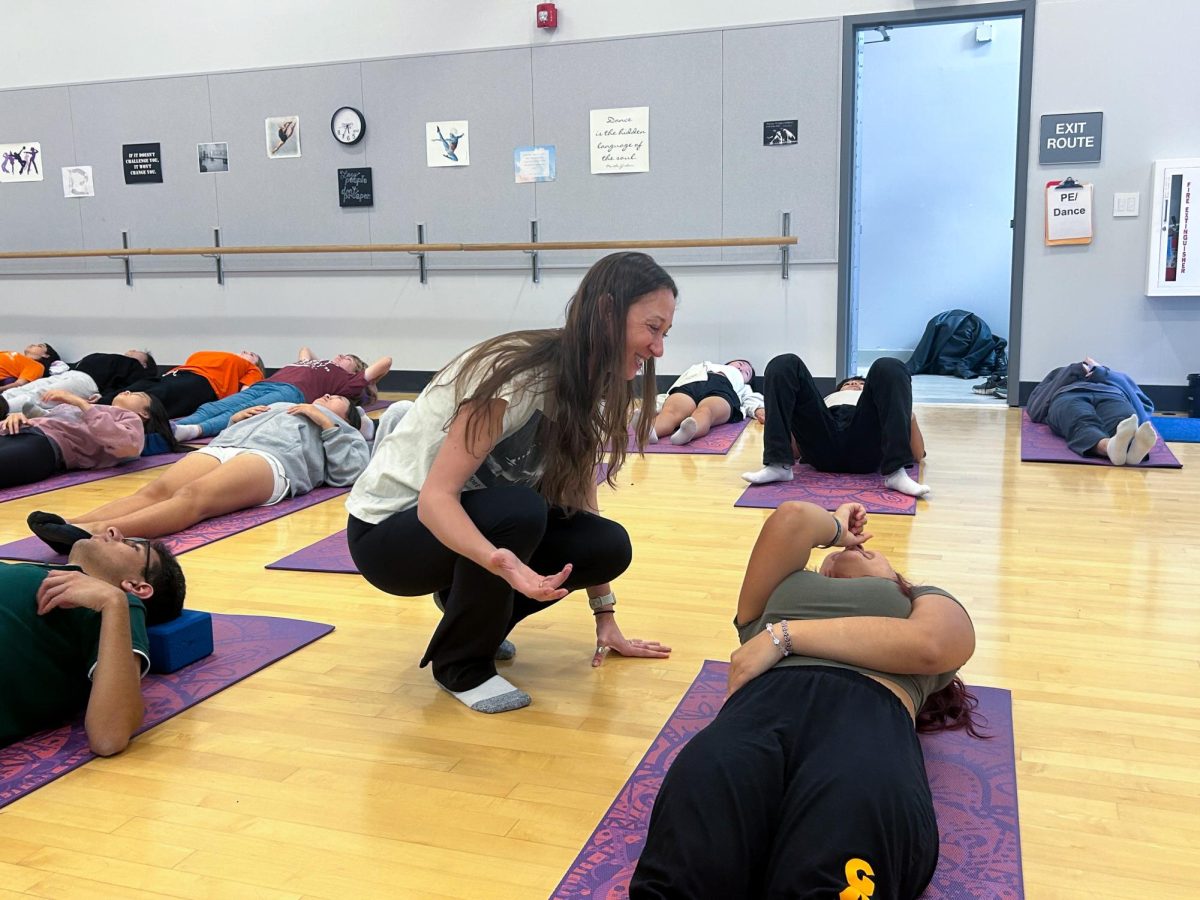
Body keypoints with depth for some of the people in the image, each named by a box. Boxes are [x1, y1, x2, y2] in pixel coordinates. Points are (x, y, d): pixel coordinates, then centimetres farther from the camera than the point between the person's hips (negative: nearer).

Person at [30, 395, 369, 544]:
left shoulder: (341, 430, 33)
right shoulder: (279, 408, 45)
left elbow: (351, 470, 9)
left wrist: (325, 423, 8)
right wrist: (234, 422, 18)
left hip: (273, 458, -5)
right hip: (221, 446, 5)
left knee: (194, 495, -35)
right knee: (156, 490, -27)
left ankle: (96, 532, -58)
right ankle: (72, 525, -51)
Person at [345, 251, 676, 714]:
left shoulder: (587, 385, -5)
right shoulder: (516, 376, -28)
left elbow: (581, 500, 0)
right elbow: (435, 497, -32)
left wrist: (605, 615, -2)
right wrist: (499, 561, -50)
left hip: (470, 517, 7)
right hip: (388, 530, -7)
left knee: (610, 545, -14)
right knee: (518, 510, -35)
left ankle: (471, 612, 10)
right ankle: (461, 664, -10)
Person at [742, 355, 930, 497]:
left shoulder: (875, 409, 43)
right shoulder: (828, 401, 44)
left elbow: (918, 454, 25)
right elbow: (793, 448, 26)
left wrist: (909, 413, 10)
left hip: (865, 450, 0)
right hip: (822, 448, 0)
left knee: (888, 368, -22)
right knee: (784, 365, -15)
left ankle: (896, 472, -33)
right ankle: (778, 465, -26)